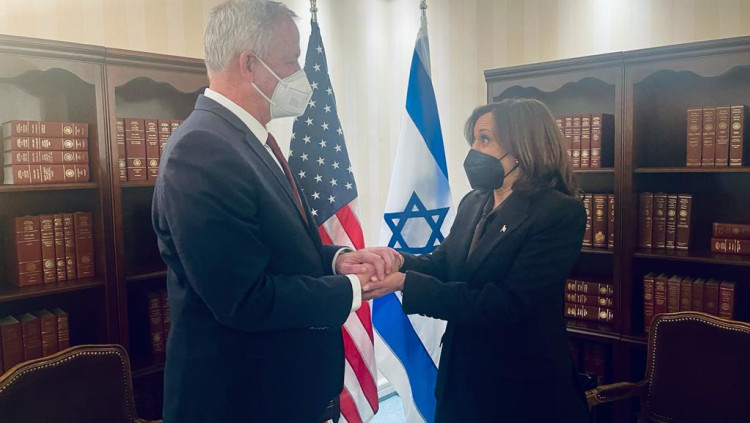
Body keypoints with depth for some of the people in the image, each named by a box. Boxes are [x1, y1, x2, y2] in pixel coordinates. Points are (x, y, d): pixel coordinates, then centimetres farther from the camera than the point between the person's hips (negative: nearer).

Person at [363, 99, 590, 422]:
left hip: (522, 386, -6)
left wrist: (406, 283, -27)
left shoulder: (560, 213, -19)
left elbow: (506, 304, -25)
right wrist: (400, 261, -17)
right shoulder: (473, 203, 6)